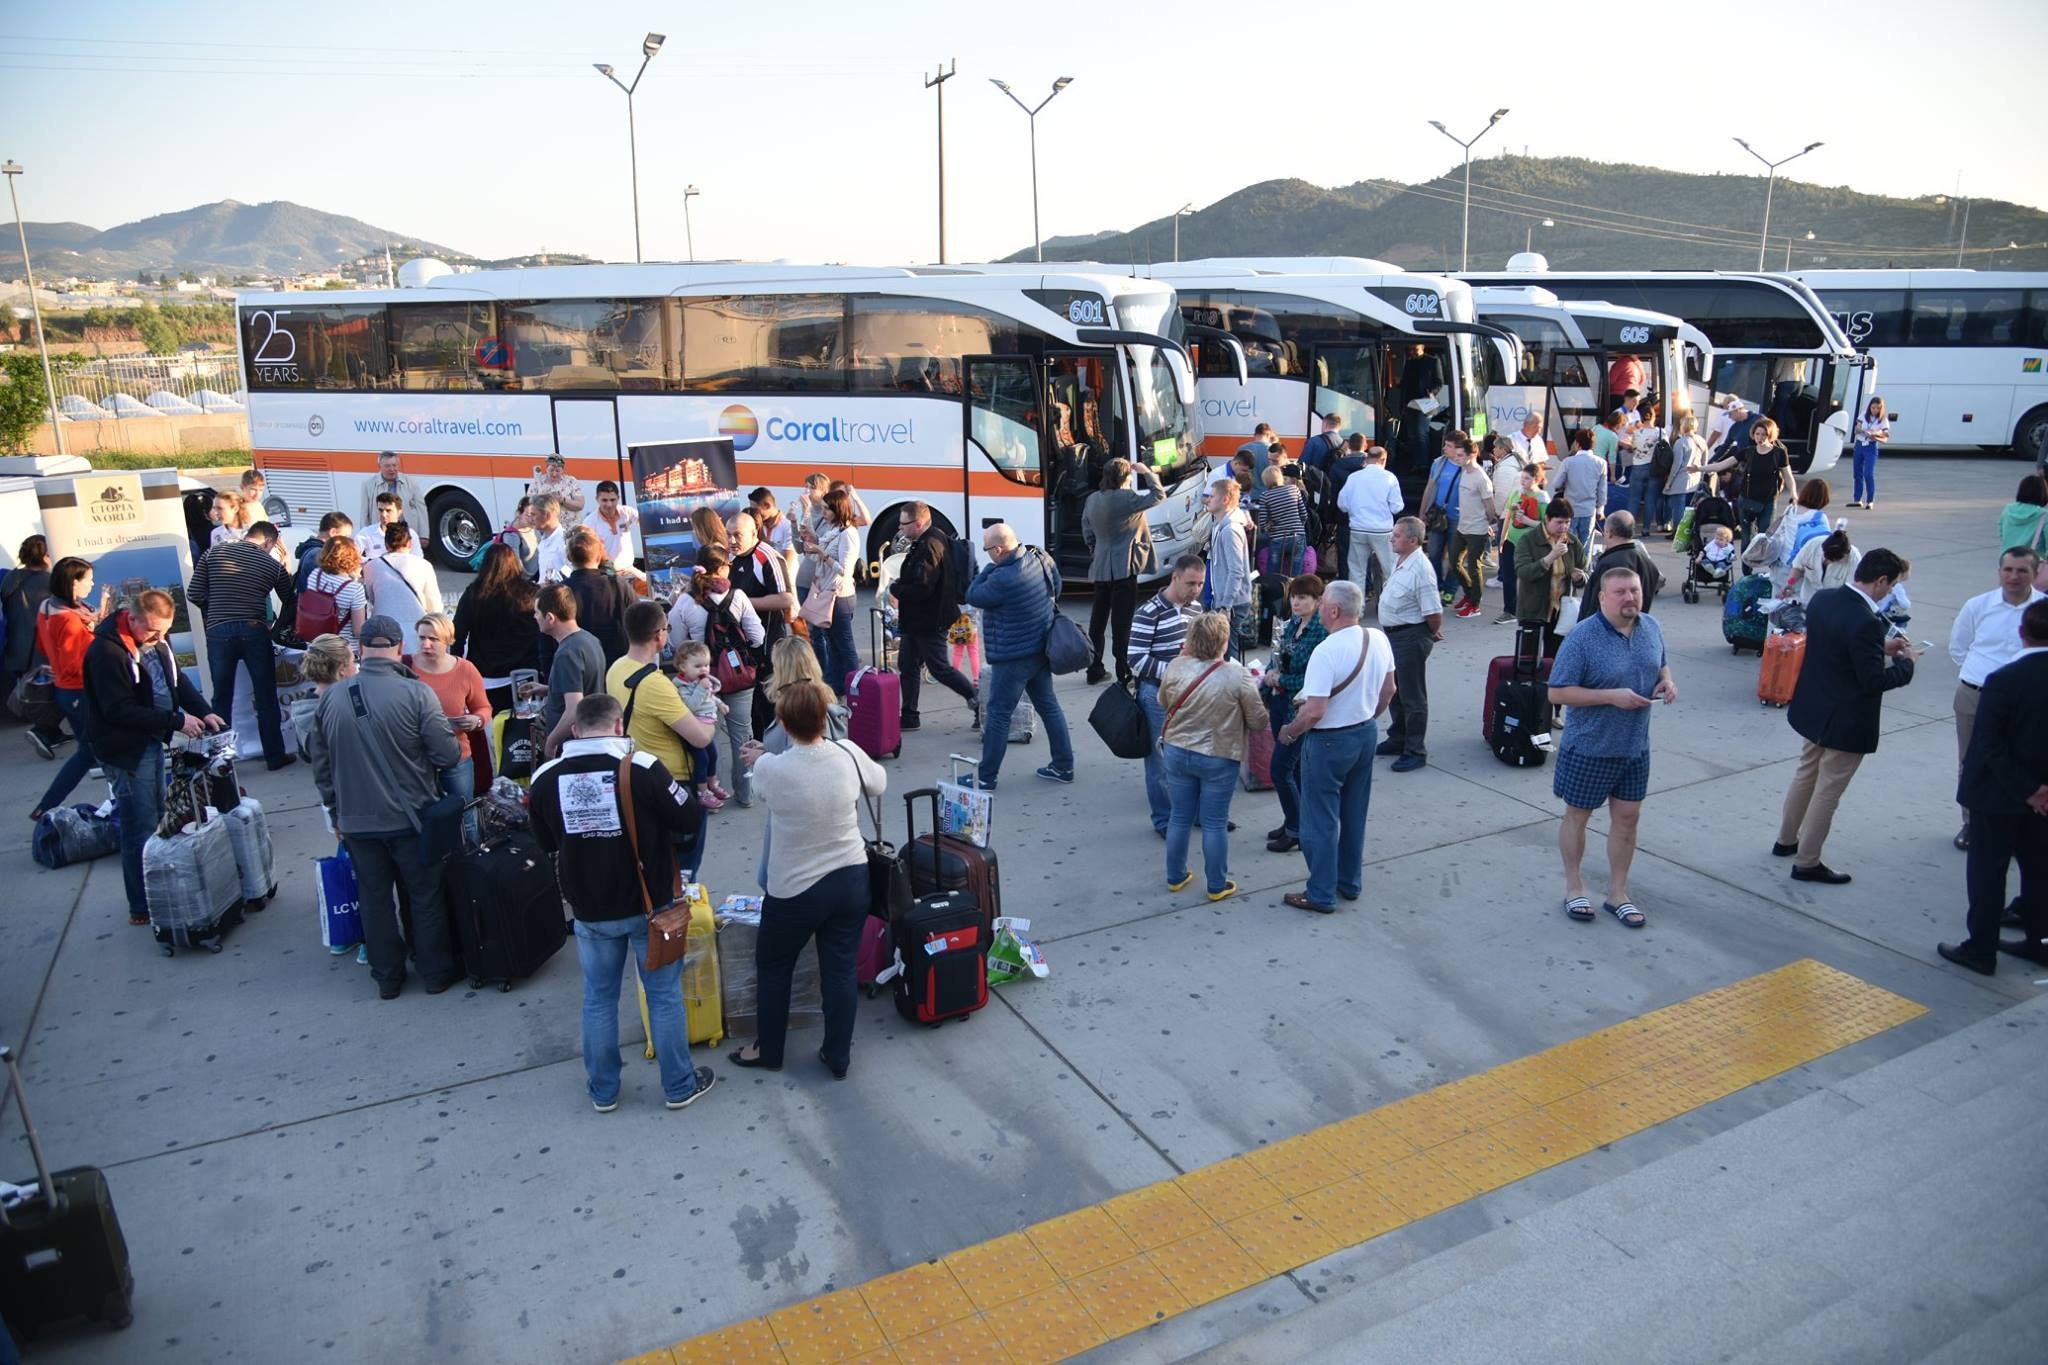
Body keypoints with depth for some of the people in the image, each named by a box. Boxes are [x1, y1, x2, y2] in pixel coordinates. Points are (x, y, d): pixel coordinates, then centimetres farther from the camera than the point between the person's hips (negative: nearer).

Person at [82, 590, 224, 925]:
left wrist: (203, 712, -3)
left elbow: (177, 680, 13)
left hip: (152, 741, 9)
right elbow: (120, 710, -23)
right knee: (141, 830, -3)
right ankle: (142, 908, 8)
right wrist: (176, 720, -22)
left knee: (159, 821, 16)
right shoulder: (106, 651, -22)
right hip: (125, 750, -8)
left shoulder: (154, 639, 3)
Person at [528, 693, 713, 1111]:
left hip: (589, 911, 3)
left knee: (599, 999, 18)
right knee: (665, 996, 12)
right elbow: (686, 819, -10)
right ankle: (679, 1086, 24)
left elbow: (545, 841, 7)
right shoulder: (642, 767, -20)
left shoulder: (546, 777, -7)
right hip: (649, 905, -3)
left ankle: (603, 1090, 31)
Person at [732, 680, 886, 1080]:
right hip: (852, 878, 3)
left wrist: (758, 757, 27)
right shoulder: (849, 754, -13)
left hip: (795, 889, -3)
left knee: (772, 965, 20)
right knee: (840, 968, 14)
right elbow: (878, 784, 9)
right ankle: (838, 1057, 27)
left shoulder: (771, 768, -22)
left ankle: (769, 1050, 35)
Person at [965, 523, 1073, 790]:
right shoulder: (1040, 558, -2)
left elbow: (973, 597, -12)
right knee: (1048, 705, 17)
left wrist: (989, 568, -4)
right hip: (1041, 649, 9)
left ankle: (986, 777, 8)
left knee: (998, 714, 1)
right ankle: (1063, 766, 23)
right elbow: (1056, 587, 14)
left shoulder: (1003, 579, -27)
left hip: (1013, 657, -9)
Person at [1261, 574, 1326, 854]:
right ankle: (1292, 822, 30)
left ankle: (1297, 832, 8)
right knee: (1294, 767, 17)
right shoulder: (1291, 625, 7)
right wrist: (1265, 697, 8)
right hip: (1281, 704, 7)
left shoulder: (1323, 633, -17)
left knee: (1280, 768, -5)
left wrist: (1281, 680, -14)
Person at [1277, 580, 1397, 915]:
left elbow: (1314, 712, -28)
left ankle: (1322, 895, 16)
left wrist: (1288, 732, -10)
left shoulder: (1326, 652, -27)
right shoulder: (1379, 640, -4)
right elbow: (1388, 691, 9)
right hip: (1366, 734, 8)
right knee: (1354, 815, 20)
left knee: (1320, 821, 6)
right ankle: (1351, 883, 34)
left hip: (1329, 740, -8)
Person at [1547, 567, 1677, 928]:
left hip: (1635, 746, 6)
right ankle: (1574, 887, 30)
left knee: (1627, 817, 13)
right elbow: (1557, 693, -19)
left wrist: (1667, 681, -6)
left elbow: (1662, 664, 18)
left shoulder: (1651, 627, 0)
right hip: (1589, 747, -5)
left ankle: (1617, 893, 29)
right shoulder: (1582, 637, -20)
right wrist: (1611, 697, -25)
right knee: (1578, 816, 11)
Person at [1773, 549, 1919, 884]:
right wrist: (1907, 662, -6)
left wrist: (1882, 647, 10)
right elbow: (1875, 681, -22)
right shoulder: (1866, 622, -28)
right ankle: (1806, 862, 16)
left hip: (1814, 709, 8)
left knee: (1806, 775, 24)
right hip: (1845, 721, -8)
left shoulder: (1822, 599, -3)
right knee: (1828, 791, 5)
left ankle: (1786, 840, 39)